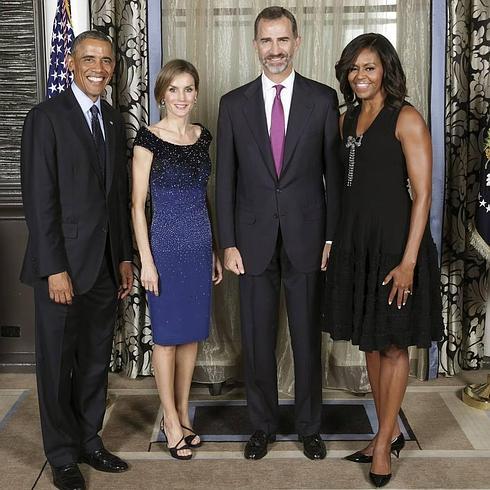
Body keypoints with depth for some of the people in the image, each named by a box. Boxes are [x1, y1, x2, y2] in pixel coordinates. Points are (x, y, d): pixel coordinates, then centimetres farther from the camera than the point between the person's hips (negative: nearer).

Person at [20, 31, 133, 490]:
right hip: (63, 264, -6)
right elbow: (39, 199, -13)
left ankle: (89, 441, 31)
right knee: (58, 364, 7)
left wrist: (124, 257, 12)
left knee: (96, 360, 15)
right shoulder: (45, 117, -9)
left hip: (105, 263, 6)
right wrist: (55, 269, -17)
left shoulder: (113, 120, 11)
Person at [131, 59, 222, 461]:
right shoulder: (149, 139, -9)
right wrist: (146, 260, -12)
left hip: (201, 244, 6)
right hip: (166, 246, -5)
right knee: (167, 334, 5)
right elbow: (138, 205, -8)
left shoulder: (202, 136, 7)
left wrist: (214, 250, 14)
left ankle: (182, 413, 27)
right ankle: (172, 420, 19)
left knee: (193, 332, 12)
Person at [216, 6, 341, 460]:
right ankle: (262, 425, 25)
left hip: (306, 237, -1)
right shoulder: (234, 104, 4)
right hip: (254, 239, 1)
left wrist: (333, 236, -3)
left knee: (307, 337, 9)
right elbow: (225, 179, 4)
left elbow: (334, 172, 2)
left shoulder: (323, 99, 2)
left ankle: (309, 426, 25)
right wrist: (228, 243, -1)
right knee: (257, 338, 9)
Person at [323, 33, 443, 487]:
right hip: (355, 241, 7)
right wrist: (337, 241, 10)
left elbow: (422, 195, -13)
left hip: (394, 241, -7)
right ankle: (390, 432, 29)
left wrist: (408, 260, -19)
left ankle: (383, 442, 20)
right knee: (370, 341, 14)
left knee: (393, 345, 6)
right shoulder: (347, 119, 11)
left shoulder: (406, 119, -9)